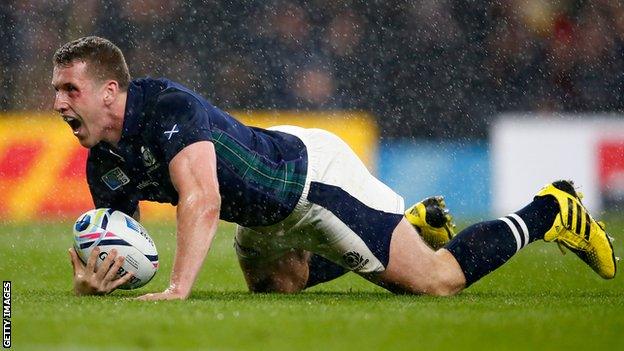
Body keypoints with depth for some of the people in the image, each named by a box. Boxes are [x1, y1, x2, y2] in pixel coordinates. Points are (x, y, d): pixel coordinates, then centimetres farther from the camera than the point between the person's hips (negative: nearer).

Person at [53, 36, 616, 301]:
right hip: (266, 217, 9)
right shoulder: (104, 163, -8)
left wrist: (178, 288, -56)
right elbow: (122, 254, -3)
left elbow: (202, 201, -47)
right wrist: (92, 282, -27)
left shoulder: (168, 108, -33)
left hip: (314, 173, -9)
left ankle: (550, 212, 14)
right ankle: (415, 224, 41)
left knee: (437, 281, -7)